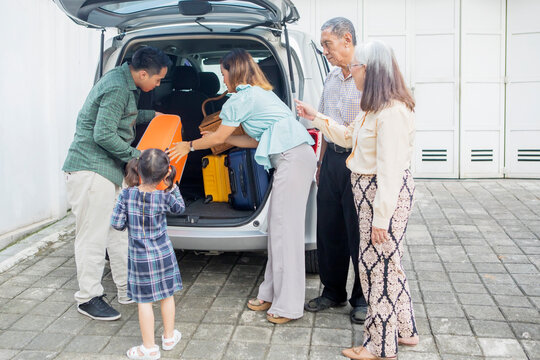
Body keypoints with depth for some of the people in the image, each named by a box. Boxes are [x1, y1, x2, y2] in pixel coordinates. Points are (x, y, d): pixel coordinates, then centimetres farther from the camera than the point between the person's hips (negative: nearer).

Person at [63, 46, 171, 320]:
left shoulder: (124, 83, 13)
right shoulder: (117, 89, -19)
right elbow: (104, 135, -24)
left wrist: (151, 115, 28)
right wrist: (137, 156, -17)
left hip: (108, 169, 11)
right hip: (91, 170, -11)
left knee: (120, 231, 14)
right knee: (93, 236, -2)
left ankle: (128, 289, 25)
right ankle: (88, 298, 11)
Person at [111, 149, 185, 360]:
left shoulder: (126, 195, -13)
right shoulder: (164, 197, -13)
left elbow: (117, 224, -10)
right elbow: (180, 208, 7)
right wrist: (172, 186, 10)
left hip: (139, 258, 0)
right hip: (163, 255, 1)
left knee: (144, 301, 6)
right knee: (167, 295, 17)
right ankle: (169, 337, 33)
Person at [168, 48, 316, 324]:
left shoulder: (241, 98, -6)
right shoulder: (259, 93, 23)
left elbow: (218, 138, 4)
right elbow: (256, 140, 23)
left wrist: (189, 145, 20)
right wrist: (218, 138, 29)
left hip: (293, 159, -10)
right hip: (294, 157, 10)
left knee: (285, 230, -7)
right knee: (278, 228, 12)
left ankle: (289, 306, -1)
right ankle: (272, 294, 21)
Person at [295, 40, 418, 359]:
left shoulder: (393, 111, -22)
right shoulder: (375, 109, 12)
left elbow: (391, 169, -25)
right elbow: (349, 136, 25)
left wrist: (381, 217, -24)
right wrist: (317, 118, 22)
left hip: (385, 195, -10)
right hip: (369, 191, 10)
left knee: (379, 264, 0)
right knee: (388, 262, 19)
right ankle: (404, 330, 35)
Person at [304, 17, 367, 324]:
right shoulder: (332, 78, 14)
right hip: (333, 159, 8)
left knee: (359, 234, 3)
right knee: (329, 230, 14)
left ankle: (363, 299, 21)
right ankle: (333, 292, 31)